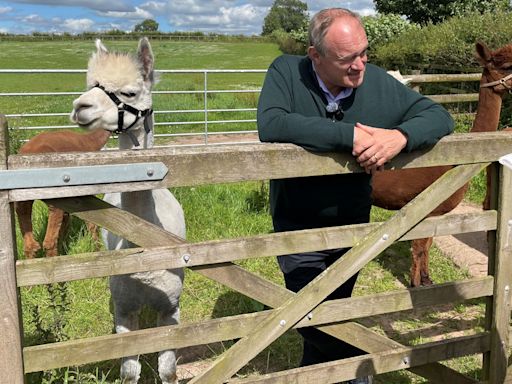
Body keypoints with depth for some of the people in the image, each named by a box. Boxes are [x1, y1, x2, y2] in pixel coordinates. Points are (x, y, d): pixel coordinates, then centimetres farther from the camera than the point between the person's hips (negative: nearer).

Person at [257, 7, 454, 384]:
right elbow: (270, 125, -35)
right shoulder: (286, 72, -17)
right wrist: (349, 135, -37)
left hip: (353, 227, 3)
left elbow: (438, 116, -7)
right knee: (312, 319, -3)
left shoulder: (379, 82, -11)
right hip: (298, 229, -3)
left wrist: (401, 136, -31)